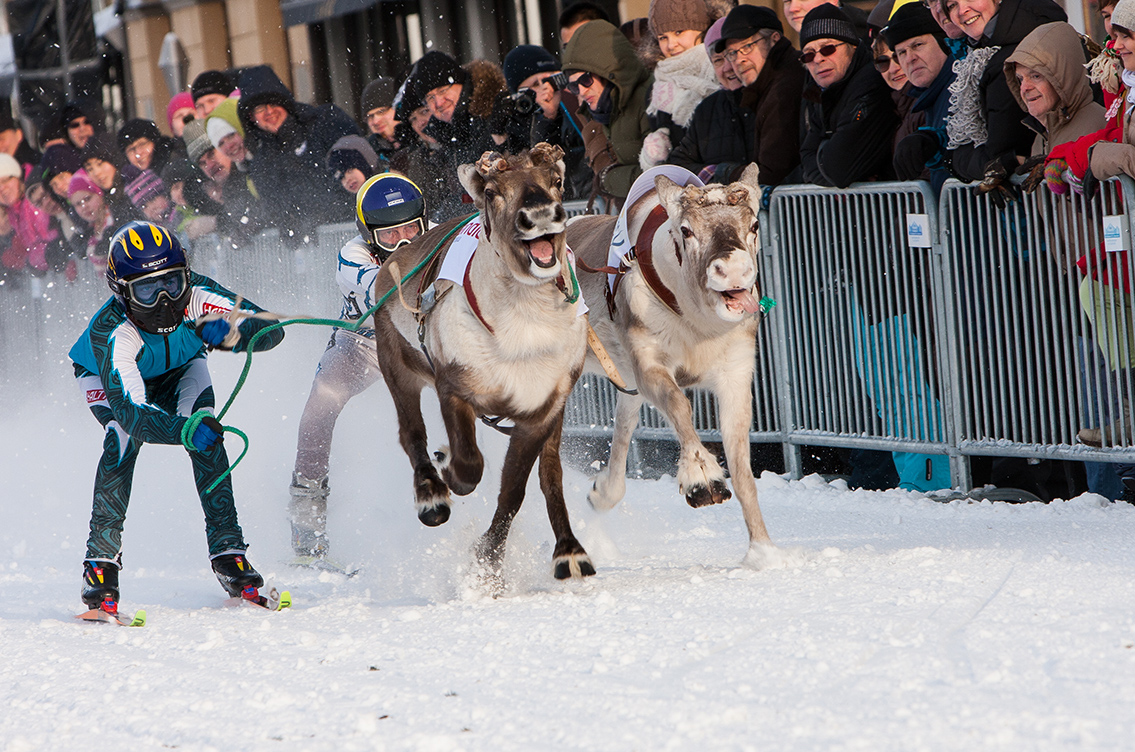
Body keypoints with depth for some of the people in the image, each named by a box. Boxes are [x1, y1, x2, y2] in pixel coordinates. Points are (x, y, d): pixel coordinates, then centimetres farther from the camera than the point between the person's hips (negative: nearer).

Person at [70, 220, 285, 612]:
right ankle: (101, 557, -22)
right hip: (106, 378, -2)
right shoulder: (110, 333, -42)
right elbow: (128, 409, -51)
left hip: (180, 369, 2)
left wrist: (231, 334, -56)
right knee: (123, 439, -30)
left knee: (206, 437, -24)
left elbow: (272, 329, -34)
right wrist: (182, 430, -68)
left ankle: (228, 549, -16)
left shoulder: (195, 295, -35)